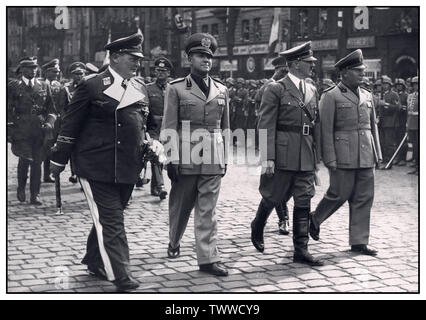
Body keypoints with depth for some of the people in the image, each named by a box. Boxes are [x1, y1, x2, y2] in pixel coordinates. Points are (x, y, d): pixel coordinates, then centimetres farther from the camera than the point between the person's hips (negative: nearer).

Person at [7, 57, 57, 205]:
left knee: (37, 162, 1)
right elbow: (8, 109, 6)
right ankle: (21, 188, 14)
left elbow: (51, 109, 14)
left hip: (39, 131, 3)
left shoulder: (44, 86, 13)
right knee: (25, 158, -11)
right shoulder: (13, 85, 5)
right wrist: (10, 126, -2)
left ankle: (35, 195, 9)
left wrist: (49, 123, -3)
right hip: (21, 130, -2)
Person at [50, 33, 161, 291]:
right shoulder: (92, 85, -6)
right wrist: (59, 159, -1)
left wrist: (153, 143, 9)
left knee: (108, 217, 16)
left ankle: (94, 261, 35)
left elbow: (148, 123, 25)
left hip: (128, 168, 6)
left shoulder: (141, 88, 12)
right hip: (97, 166, -6)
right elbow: (71, 123, -3)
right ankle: (121, 277, -5)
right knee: (111, 220, -6)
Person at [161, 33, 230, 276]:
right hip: (186, 158, -2)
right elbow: (169, 127, -4)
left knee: (208, 211, 2)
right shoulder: (176, 89, 0)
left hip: (213, 160, 2)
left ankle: (208, 258, 5)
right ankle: (174, 243, 37)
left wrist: (225, 158, 13)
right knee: (180, 207, 12)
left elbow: (225, 128, 14)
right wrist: (172, 159, -8)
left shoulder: (222, 90, 11)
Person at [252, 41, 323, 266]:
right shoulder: (276, 89, -6)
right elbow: (266, 126, -11)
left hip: (306, 158, 6)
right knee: (273, 196, 7)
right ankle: (257, 228, 36)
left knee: (303, 203, 3)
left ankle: (301, 250, 8)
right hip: (283, 154, -5)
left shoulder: (312, 91, 14)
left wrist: (316, 156, 15)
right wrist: (267, 158, -17)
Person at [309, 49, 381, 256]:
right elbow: (326, 130, -8)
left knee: (364, 198, 5)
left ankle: (359, 241, 12)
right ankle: (315, 219, 25)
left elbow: (373, 126, 19)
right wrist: (329, 159, -13)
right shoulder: (331, 96, -5)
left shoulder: (367, 96, 15)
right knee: (340, 194, -2)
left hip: (365, 157, 6)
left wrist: (376, 153, 14)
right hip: (343, 157, -6)